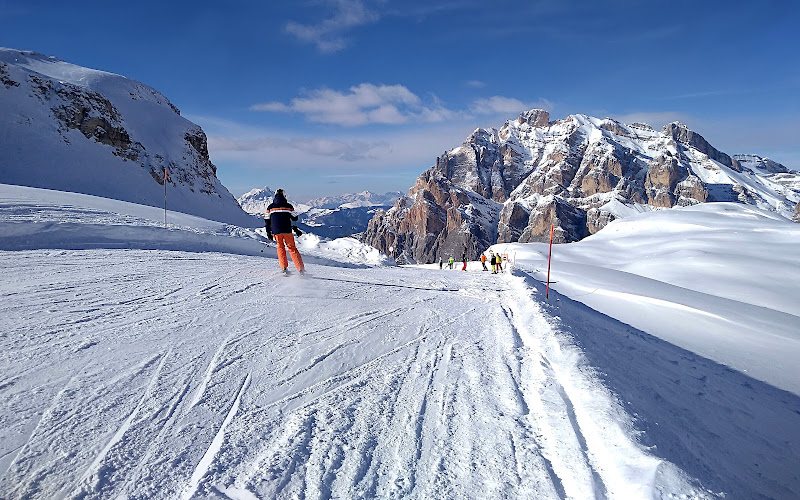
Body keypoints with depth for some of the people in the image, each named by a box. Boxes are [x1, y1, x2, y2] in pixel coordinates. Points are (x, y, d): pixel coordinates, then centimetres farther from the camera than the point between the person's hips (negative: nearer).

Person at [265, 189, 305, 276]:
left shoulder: (270, 207, 6)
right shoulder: (288, 206, 1)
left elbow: (267, 221, 6)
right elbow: (295, 218, 8)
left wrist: (268, 232, 11)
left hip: (276, 231, 1)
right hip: (287, 230, -1)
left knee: (280, 247, 22)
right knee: (292, 248, 5)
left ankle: (284, 268, 10)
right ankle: (301, 269, -5)